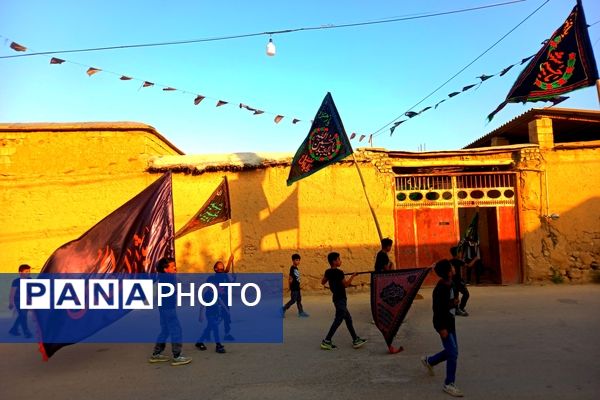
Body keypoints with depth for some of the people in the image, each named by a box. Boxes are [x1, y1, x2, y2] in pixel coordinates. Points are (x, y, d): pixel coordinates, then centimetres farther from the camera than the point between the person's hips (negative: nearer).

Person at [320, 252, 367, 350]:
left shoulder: (328, 272, 5)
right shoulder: (339, 272, -18)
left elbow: (323, 282, 16)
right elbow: (346, 284, -14)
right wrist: (352, 276, -3)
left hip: (336, 298, 9)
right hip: (340, 299, -9)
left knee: (348, 319, 15)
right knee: (338, 320, -3)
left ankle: (356, 340, 21)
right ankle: (326, 341, 1)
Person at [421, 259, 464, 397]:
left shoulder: (450, 284, 2)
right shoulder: (440, 289, -24)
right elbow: (437, 309, -22)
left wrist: (454, 302, -2)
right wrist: (442, 328, -21)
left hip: (450, 322, 9)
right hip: (443, 323, -9)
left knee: (451, 351, 17)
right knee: (453, 352, -7)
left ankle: (429, 361, 39)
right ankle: (448, 384, 6)